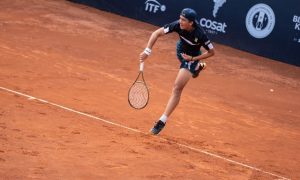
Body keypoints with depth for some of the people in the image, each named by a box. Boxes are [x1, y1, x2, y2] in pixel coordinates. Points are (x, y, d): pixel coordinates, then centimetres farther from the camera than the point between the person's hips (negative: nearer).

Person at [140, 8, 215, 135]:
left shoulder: (199, 34, -38)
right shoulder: (178, 25, -32)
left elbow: (211, 52, -21)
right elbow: (156, 33, -26)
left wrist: (193, 58, -27)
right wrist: (147, 51, -37)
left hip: (192, 58, -5)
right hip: (181, 51, 5)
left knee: (177, 88, -15)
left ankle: (162, 121, -13)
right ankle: (197, 67, 74)